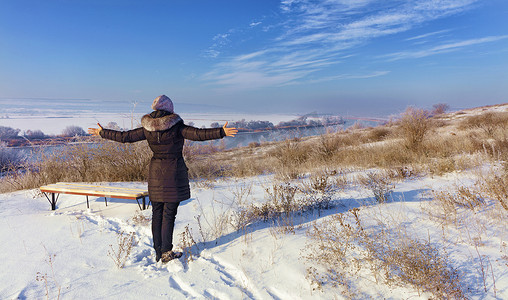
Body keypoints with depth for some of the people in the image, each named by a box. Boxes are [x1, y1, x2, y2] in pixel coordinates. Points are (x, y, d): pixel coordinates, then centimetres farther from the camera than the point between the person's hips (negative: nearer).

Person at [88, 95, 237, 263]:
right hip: (174, 172, -4)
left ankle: (158, 252, 22)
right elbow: (198, 134, -22)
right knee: (169, 213, 2)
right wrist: (221, 132, -22)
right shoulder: (176, 127, -13)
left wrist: (102, 133, 20)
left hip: (155, 172, 4)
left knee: (157, 212, 13)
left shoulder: (147, 129, -1)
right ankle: (166, 253, 9)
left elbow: (124, 137, 6)